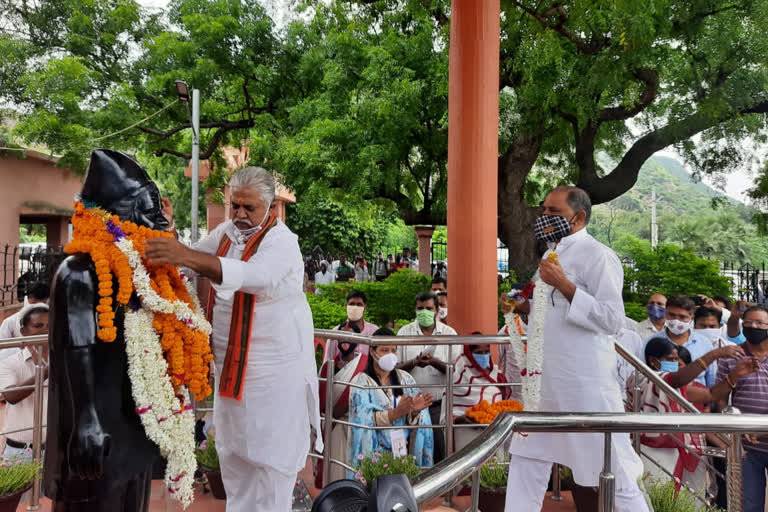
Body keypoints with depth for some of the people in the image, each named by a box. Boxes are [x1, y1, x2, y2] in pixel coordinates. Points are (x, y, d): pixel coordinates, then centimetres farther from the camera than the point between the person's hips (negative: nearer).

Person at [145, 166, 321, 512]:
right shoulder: (226, 231, 4)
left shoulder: (282, 243, -19)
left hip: (274, 369, -7)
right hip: (231, 364, 7)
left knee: (268, 455, 3)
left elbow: (249, 275, -37)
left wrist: (186, 256, -48)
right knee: (231, 450, 20)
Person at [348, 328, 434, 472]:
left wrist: (414, 411, -17)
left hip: (402, 452, 3)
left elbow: (414, 422, 5)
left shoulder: (406, 379, 10)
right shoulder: (361, 382, -1)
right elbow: (365, 419, -13)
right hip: (373, 453, -3)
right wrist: (397, 412, -24)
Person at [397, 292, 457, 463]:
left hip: (439, 402, 0)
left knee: (440, 448, 1)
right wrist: (414, 362, -16)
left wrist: (434, 362, -18)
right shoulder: (404, 332, 5)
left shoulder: (449, 333, 3)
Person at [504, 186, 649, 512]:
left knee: (612, 467, 3)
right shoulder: (553, 254, 15)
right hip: (545, 379, 9)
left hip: (584, 381, -9)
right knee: (526, 459, 17)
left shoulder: (597, 256, -11)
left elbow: (612, 320, -18)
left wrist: (563, 285, -22)